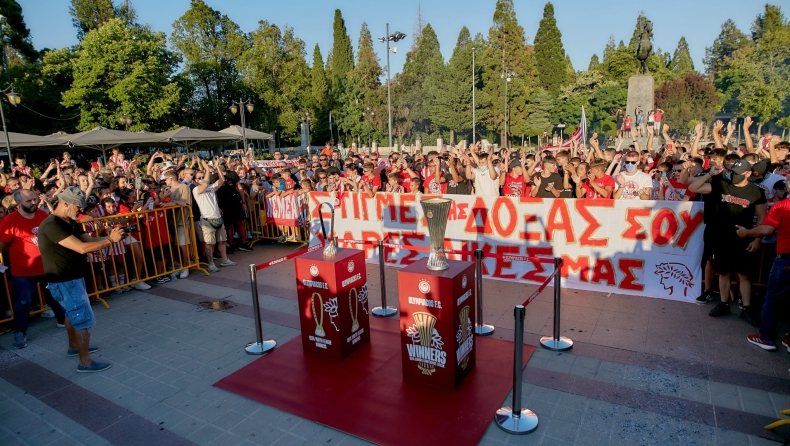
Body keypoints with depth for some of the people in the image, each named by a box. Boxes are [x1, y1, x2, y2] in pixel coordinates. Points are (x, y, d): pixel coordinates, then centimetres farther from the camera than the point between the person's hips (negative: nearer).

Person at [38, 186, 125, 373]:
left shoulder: (71, 223, 7)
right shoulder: (51, 225, -25)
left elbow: (89, 240, 2)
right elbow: (82, 247, -33)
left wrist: (110, 236, -16)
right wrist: (110, 240, -28)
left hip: (73, 278, 11)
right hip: (63, 282, -11)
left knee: (73, 313, 26)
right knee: (84, 319, -6)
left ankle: (74, 346, 45)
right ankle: (85, 362, 3)